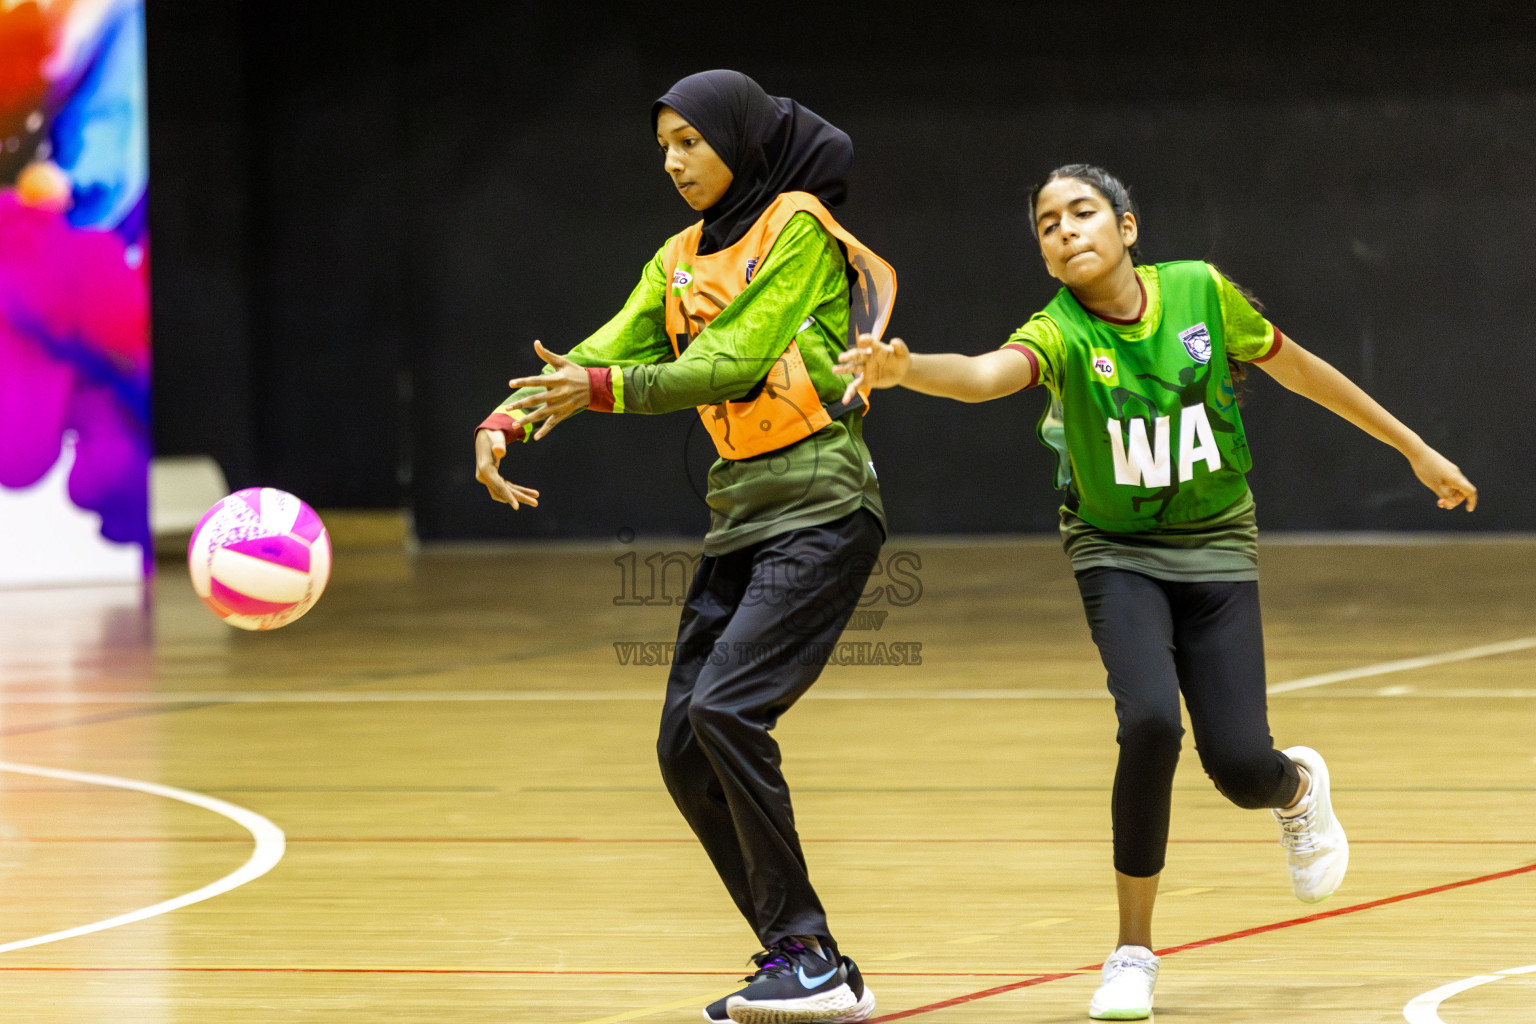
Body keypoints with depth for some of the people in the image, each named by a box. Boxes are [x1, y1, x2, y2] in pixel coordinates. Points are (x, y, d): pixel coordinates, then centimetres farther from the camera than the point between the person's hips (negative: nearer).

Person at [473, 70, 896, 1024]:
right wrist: (509, 419, -10)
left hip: (822, 508, -8)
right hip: (741, 508, 8)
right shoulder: (683, 257, 15)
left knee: (726, 707, -22)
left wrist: (599, 388, -24)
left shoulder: (798, 230, -7)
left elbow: (731, 362, -17)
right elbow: (602, 355, 8)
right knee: (685, 747, -1)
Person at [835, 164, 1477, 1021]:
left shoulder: (1200, 293, -11)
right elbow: (984, 375, -41)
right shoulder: (1062, 334, -19)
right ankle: (1134, 951, -9)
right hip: (1118, 554, -1)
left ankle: (1298, 786, 32)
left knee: (1238, 764, -10)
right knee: (1150, 722, -27)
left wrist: (1414, 448, 12)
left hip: (1216, 549, 2)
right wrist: (903, 369, -64)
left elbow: (1297, 367, 4)